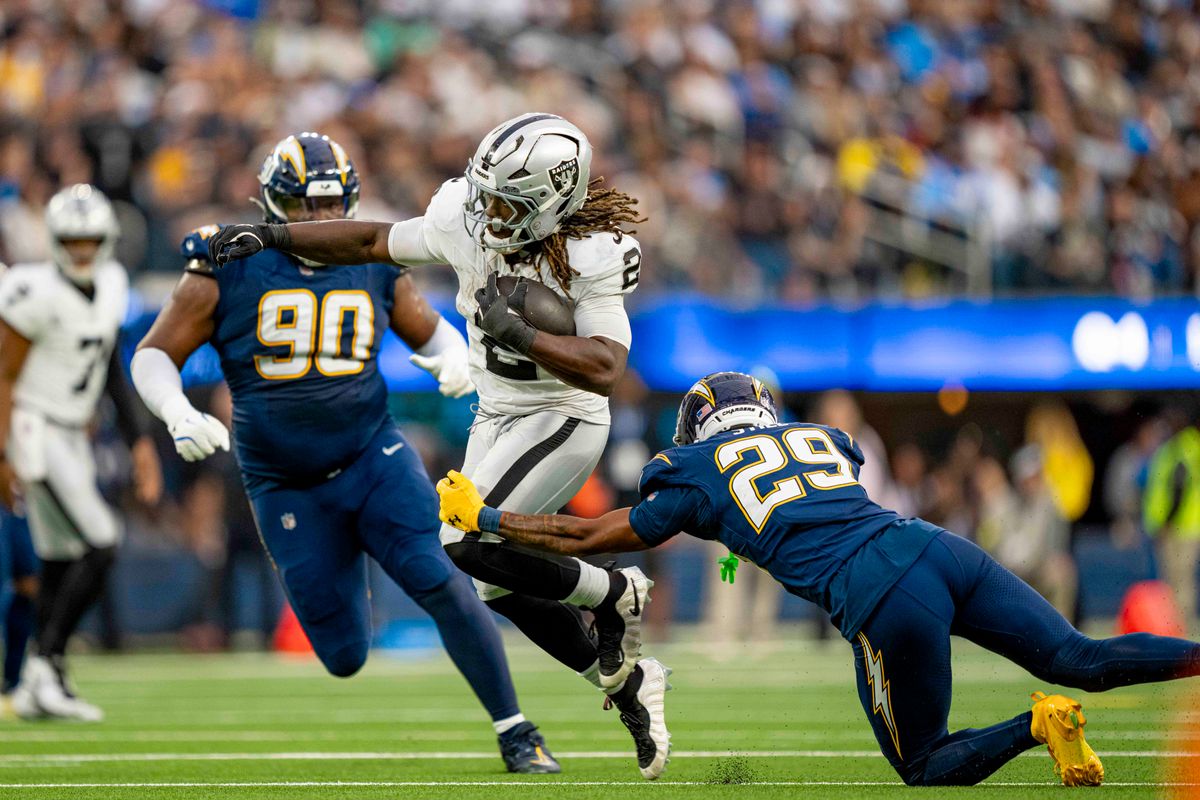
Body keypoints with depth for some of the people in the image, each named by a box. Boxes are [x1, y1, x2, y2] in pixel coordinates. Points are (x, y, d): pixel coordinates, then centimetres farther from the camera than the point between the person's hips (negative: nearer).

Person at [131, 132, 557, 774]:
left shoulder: (372, 267, 2)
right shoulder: (229, 270, -6)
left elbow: (431, 331, 17)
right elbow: (153, 356, -1)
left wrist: (454, 360, -7)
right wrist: (178, 415, -21)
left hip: (374, 458, 1)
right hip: (286, 489, -1)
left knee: (443, 586, -20)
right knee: (345, 657, 1)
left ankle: (516, 736, -9)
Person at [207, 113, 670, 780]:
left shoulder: (592, 256, -24)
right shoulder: (467, 221, -9)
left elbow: (604, 370, -32)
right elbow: (374, 242, 4)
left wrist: (514, 331, -38)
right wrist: (272, 236, 1)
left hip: (562, 421, -7)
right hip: (497, 418, 7)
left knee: (466, 546, -21)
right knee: (496, 584, 7)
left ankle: (614, 594, 0)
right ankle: (627, 679, 24)